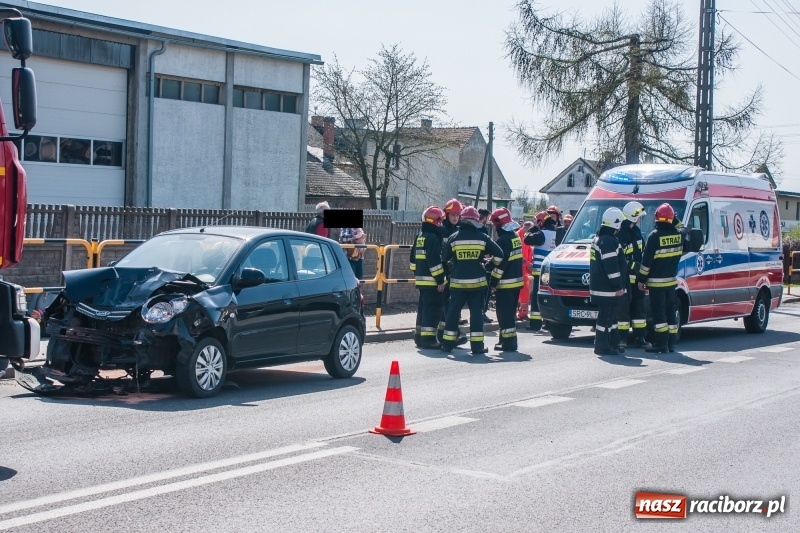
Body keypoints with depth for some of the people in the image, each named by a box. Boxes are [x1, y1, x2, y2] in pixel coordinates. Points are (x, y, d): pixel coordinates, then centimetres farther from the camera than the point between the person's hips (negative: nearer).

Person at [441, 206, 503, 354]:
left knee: (453, 311, 9)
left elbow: (444, 258, 5)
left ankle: (448, 343, 11)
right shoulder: (482, 237, -2)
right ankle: (477, 345, 2)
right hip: (477, 282, -1)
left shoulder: (454, 238, -1)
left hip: (457, 281, 1)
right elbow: (499, 254, 0)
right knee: (476, 312, 4)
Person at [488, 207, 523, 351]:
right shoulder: (515, 236, 11)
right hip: (517, 281, 9)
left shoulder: (503, 240, -18)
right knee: (510, 312, 17)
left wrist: (493, 282, -13)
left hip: (506, 283, -9)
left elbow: (500, 263, -19)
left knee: (504, 313, -5)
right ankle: (509, 340, 24)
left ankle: (508, 342, -5)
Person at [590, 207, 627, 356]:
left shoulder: (598, 239, 17)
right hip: (607, 289, -11)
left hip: (600, 287, 11)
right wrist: (618, 286, -19)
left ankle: (613, 344, 24)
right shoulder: (609, 242, -18)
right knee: (606, 317, -5)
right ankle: (602, 346, -1)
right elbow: (611, 266, -23)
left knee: (610, 316, 17)